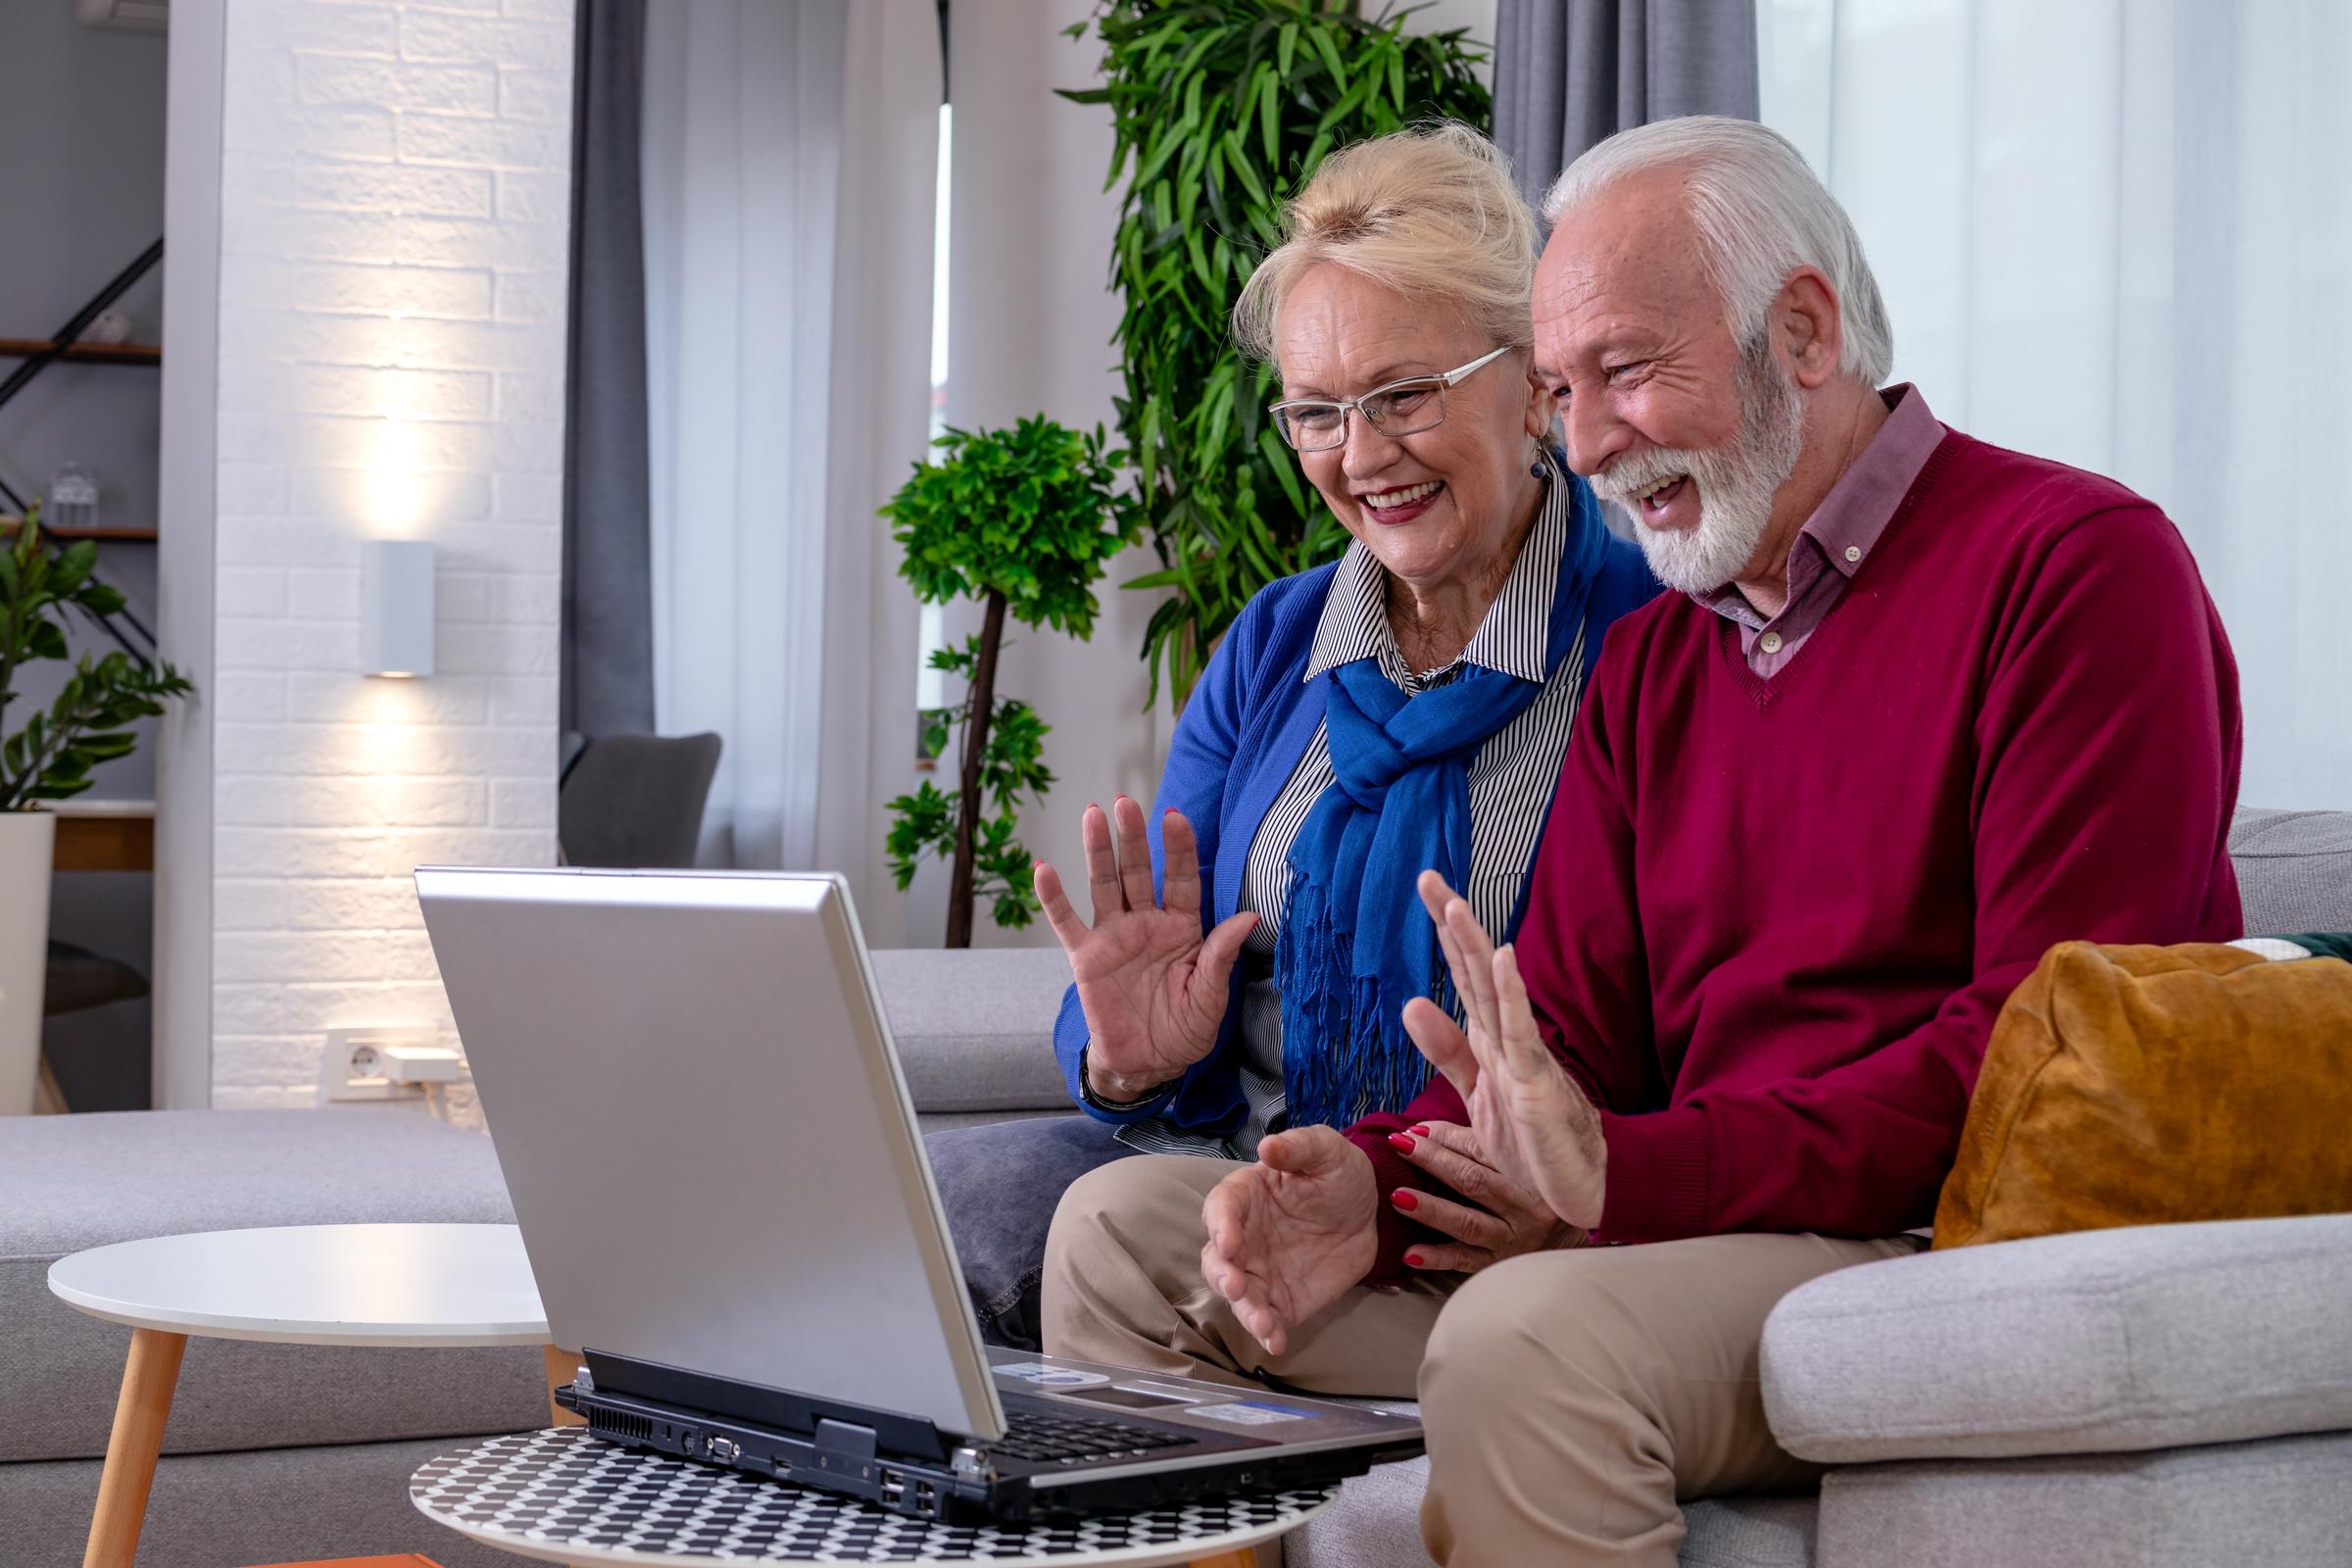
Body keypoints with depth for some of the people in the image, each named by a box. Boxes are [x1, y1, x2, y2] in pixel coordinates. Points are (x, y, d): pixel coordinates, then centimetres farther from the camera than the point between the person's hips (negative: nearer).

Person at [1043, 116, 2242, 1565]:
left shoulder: (2078, 566, -6)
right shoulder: (1651, 656, 18)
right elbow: (1570, 1042, 13)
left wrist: (1633, 1174, -24)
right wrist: (1381, 1183, -9)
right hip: (1697, 1237, 8)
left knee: (1530, 1335, -36)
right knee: (1127, 1227, 1)